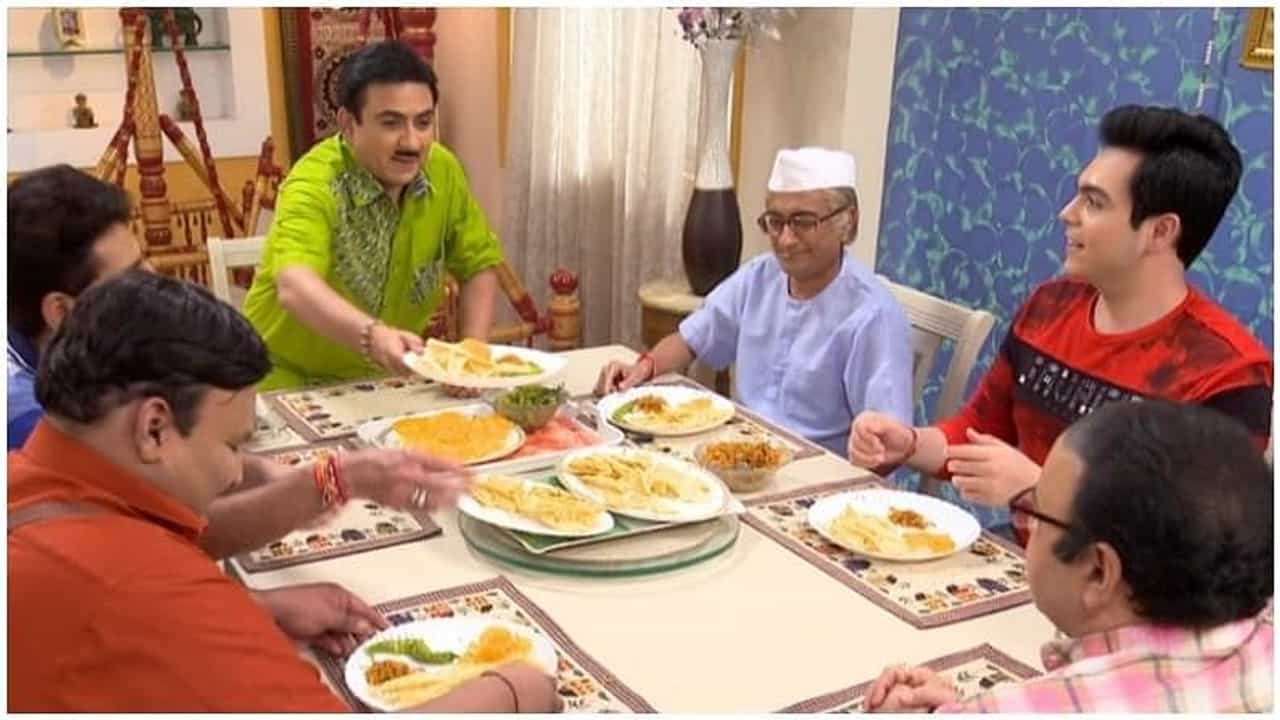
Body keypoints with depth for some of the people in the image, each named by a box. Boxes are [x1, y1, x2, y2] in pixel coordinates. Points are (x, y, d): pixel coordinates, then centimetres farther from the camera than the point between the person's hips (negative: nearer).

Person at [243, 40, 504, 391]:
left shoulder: (443, 170, -8)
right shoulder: (314, 183, -23)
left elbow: (479, 264, 4)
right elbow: (294, 289, -39)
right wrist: (372, 335, -56)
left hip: (386, 377, 5)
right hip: (291, 378, -4)